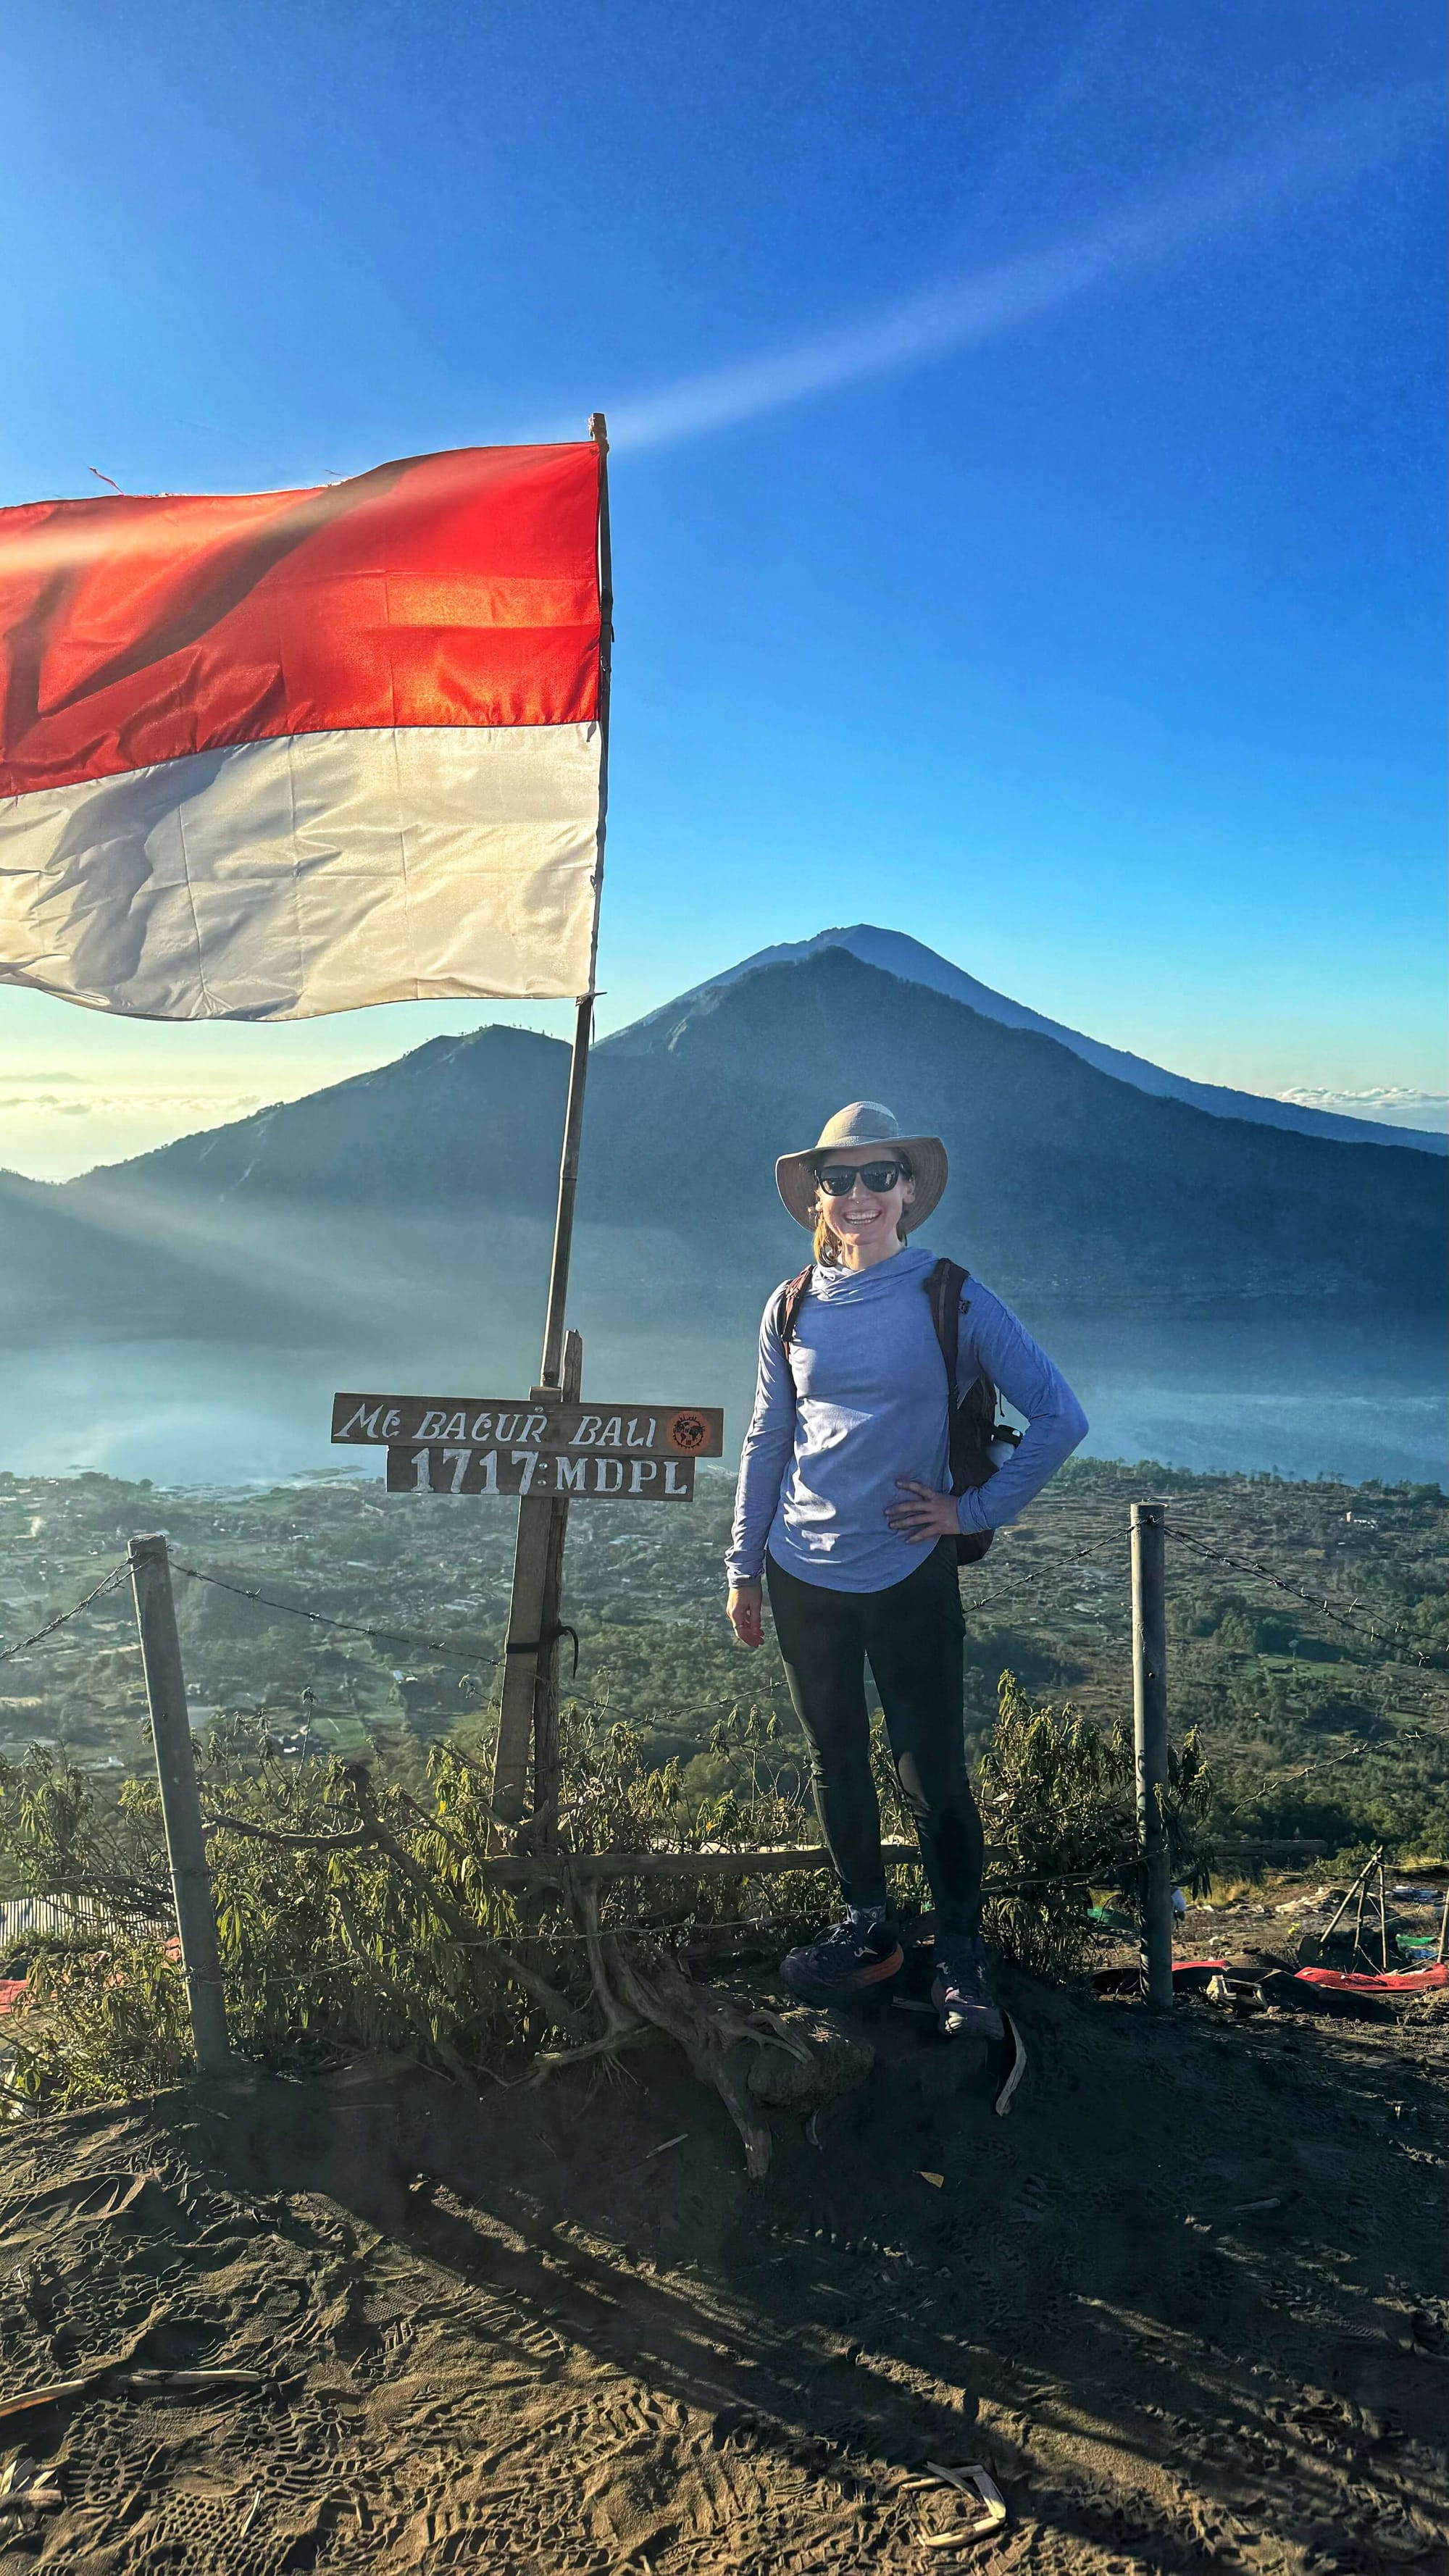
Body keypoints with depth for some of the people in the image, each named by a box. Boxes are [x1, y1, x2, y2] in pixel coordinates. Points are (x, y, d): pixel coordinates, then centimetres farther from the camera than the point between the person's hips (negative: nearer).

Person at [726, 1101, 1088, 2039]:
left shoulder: (953, 1299, -7)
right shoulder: (792, 1310, 3)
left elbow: (1060, 1416, -7)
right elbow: (766, 1441, 10)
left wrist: (976, 1510, -8)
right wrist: (743, 1567, 10)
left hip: (910, 1574, -3)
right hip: (803, 1575, 4)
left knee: (934, 1771, 1)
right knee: (836, 1761, 14)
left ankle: (962, 1956, 19)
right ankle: (869, 1932, 31)